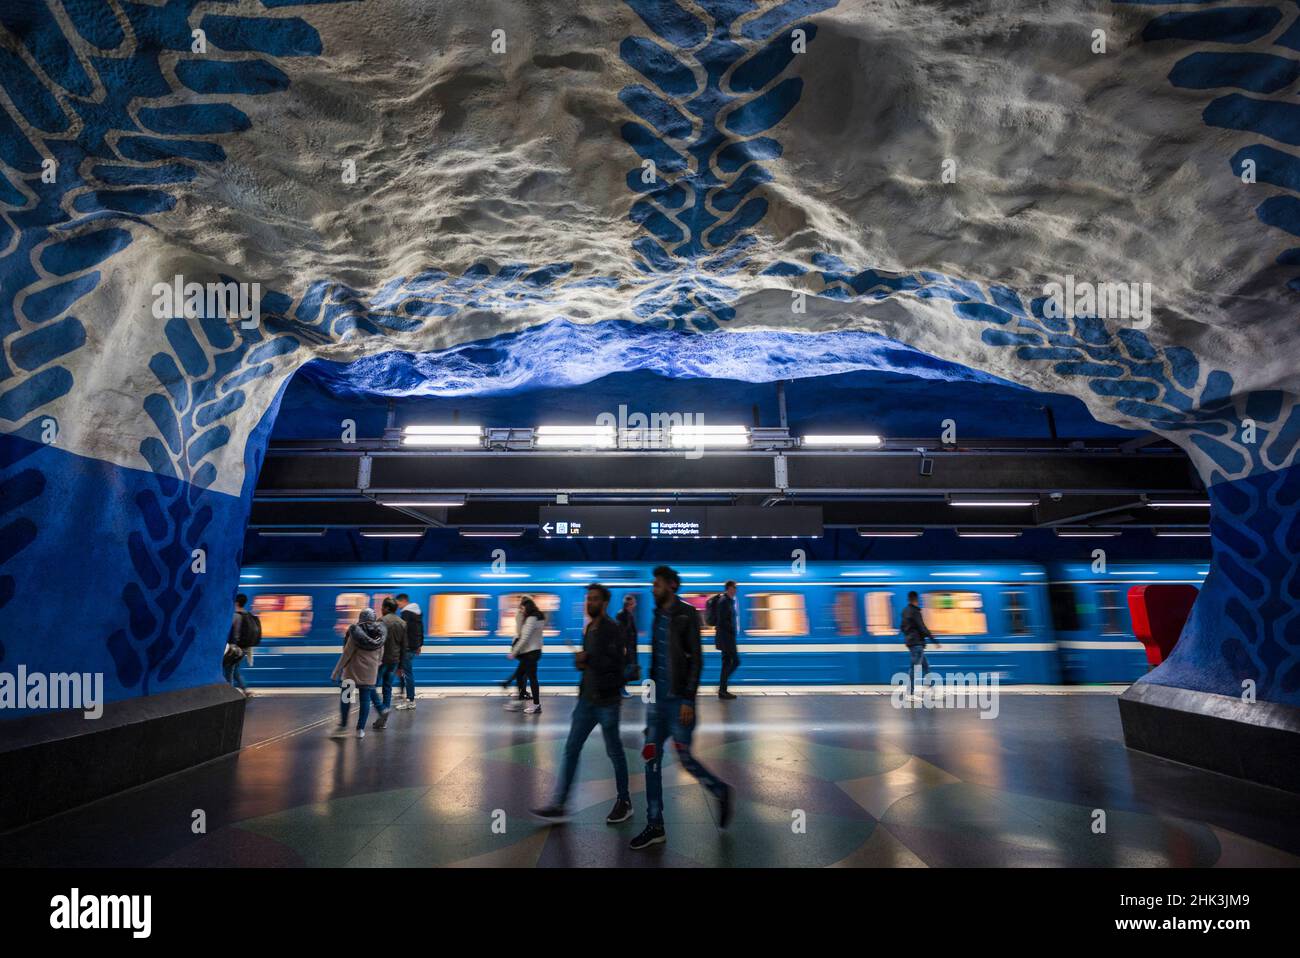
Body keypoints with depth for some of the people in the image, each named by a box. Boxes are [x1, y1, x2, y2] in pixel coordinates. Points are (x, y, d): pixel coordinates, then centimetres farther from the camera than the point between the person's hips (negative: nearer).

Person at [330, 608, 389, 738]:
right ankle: (361, 729, 10)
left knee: (346, 697, 11)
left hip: (353, 671, -3)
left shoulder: (356, 633, -12)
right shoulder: (380, 634, 0)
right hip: (370, 672, 3)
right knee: (365, 699, 7)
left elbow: (347, 654, -11)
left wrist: (337, 671, -4)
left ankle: (343, 726, 16)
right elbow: (380, 656, 8)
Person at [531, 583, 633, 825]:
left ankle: (624, 802, 24)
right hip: (586, 699, 7)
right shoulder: (588, 629, 10)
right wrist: (580, 662, -2)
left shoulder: (612, 630, -14)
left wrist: (587, 658, -20)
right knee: (571, 749, 7)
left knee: (614, 751, 7)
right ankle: (559, 805, 13)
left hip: (607, 701, -7)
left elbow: (617, 664, -22)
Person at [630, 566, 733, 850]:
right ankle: (655, 826, 14)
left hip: (679, 699, -7)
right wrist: (652, 692, 17)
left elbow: (696, 660, -15)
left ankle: (723, 793, 27)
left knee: (685, 758, 0)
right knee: (651, 758, 5)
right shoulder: (658, 616, 9)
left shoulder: (687, 615, -13)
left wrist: (688, 700, -19)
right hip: (658, 698, 7)